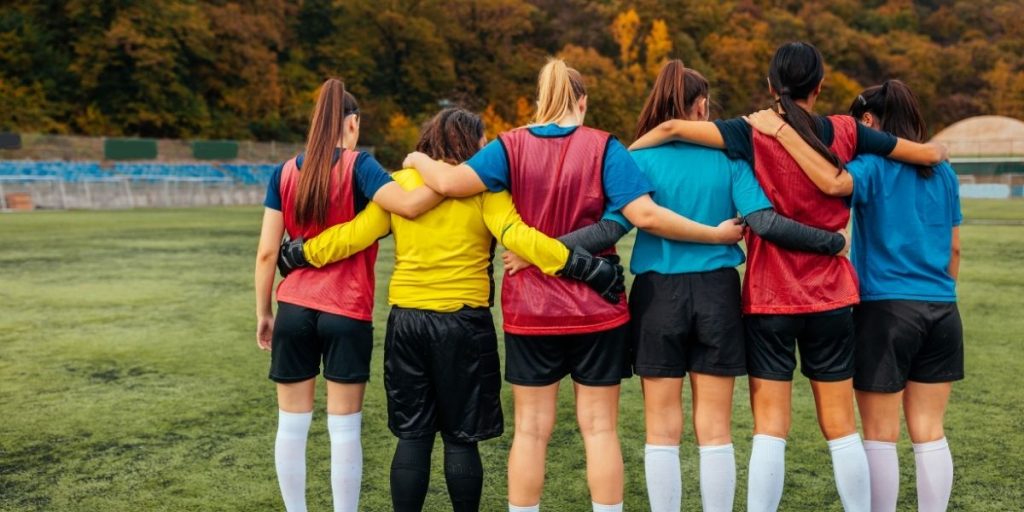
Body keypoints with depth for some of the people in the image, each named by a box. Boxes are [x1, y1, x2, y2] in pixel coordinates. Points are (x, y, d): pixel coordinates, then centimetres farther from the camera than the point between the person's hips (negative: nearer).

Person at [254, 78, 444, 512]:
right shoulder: (357, 166, -6)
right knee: (344, 428, 5)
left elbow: (267, 252, 3)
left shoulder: (284, 173, 5)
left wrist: (263, 313, 11)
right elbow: (409, 204, -22)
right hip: (347, 313, -3)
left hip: (294, 310, 3)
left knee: (292, 423, 12)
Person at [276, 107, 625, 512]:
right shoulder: (483, 187, -6)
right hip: (464, 324, -3)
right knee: (461, 437, 10)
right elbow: (517, 236, -19)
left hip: (407, 321, 3)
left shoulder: (398, 184, 3)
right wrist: (584, 267, -21)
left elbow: (353, 235, 1)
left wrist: (299, 254, 14)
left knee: (412, 436, 12)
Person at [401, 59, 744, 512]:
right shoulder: (603, 147, -6)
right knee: (600, 427, 8)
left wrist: (419, 160, 6)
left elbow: (450, 182, -15)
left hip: (530, 310, 1)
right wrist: (715, 234, -6)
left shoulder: (511, 146, -3)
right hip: (596, 309, -1)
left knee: (531, 428, 10)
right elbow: (645, 215, -15)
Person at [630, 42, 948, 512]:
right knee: (840, 426, 11)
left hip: (769, 298, -2)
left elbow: (672, 129, -15)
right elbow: (930, 154, 8)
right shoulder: (844, 133, -1)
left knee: (770, 428, 2)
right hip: (830, 298, 2)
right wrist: (938, 151, 31)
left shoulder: (755, 135, -8)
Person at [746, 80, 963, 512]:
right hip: (941, 312, 6)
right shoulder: (943, 172, 11)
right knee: (930, 433, 13)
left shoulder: (873, 166, -7)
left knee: (880, 434, 6)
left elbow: (834, 183, -30)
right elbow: (953, 248, 15)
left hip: (886, 309, -6)